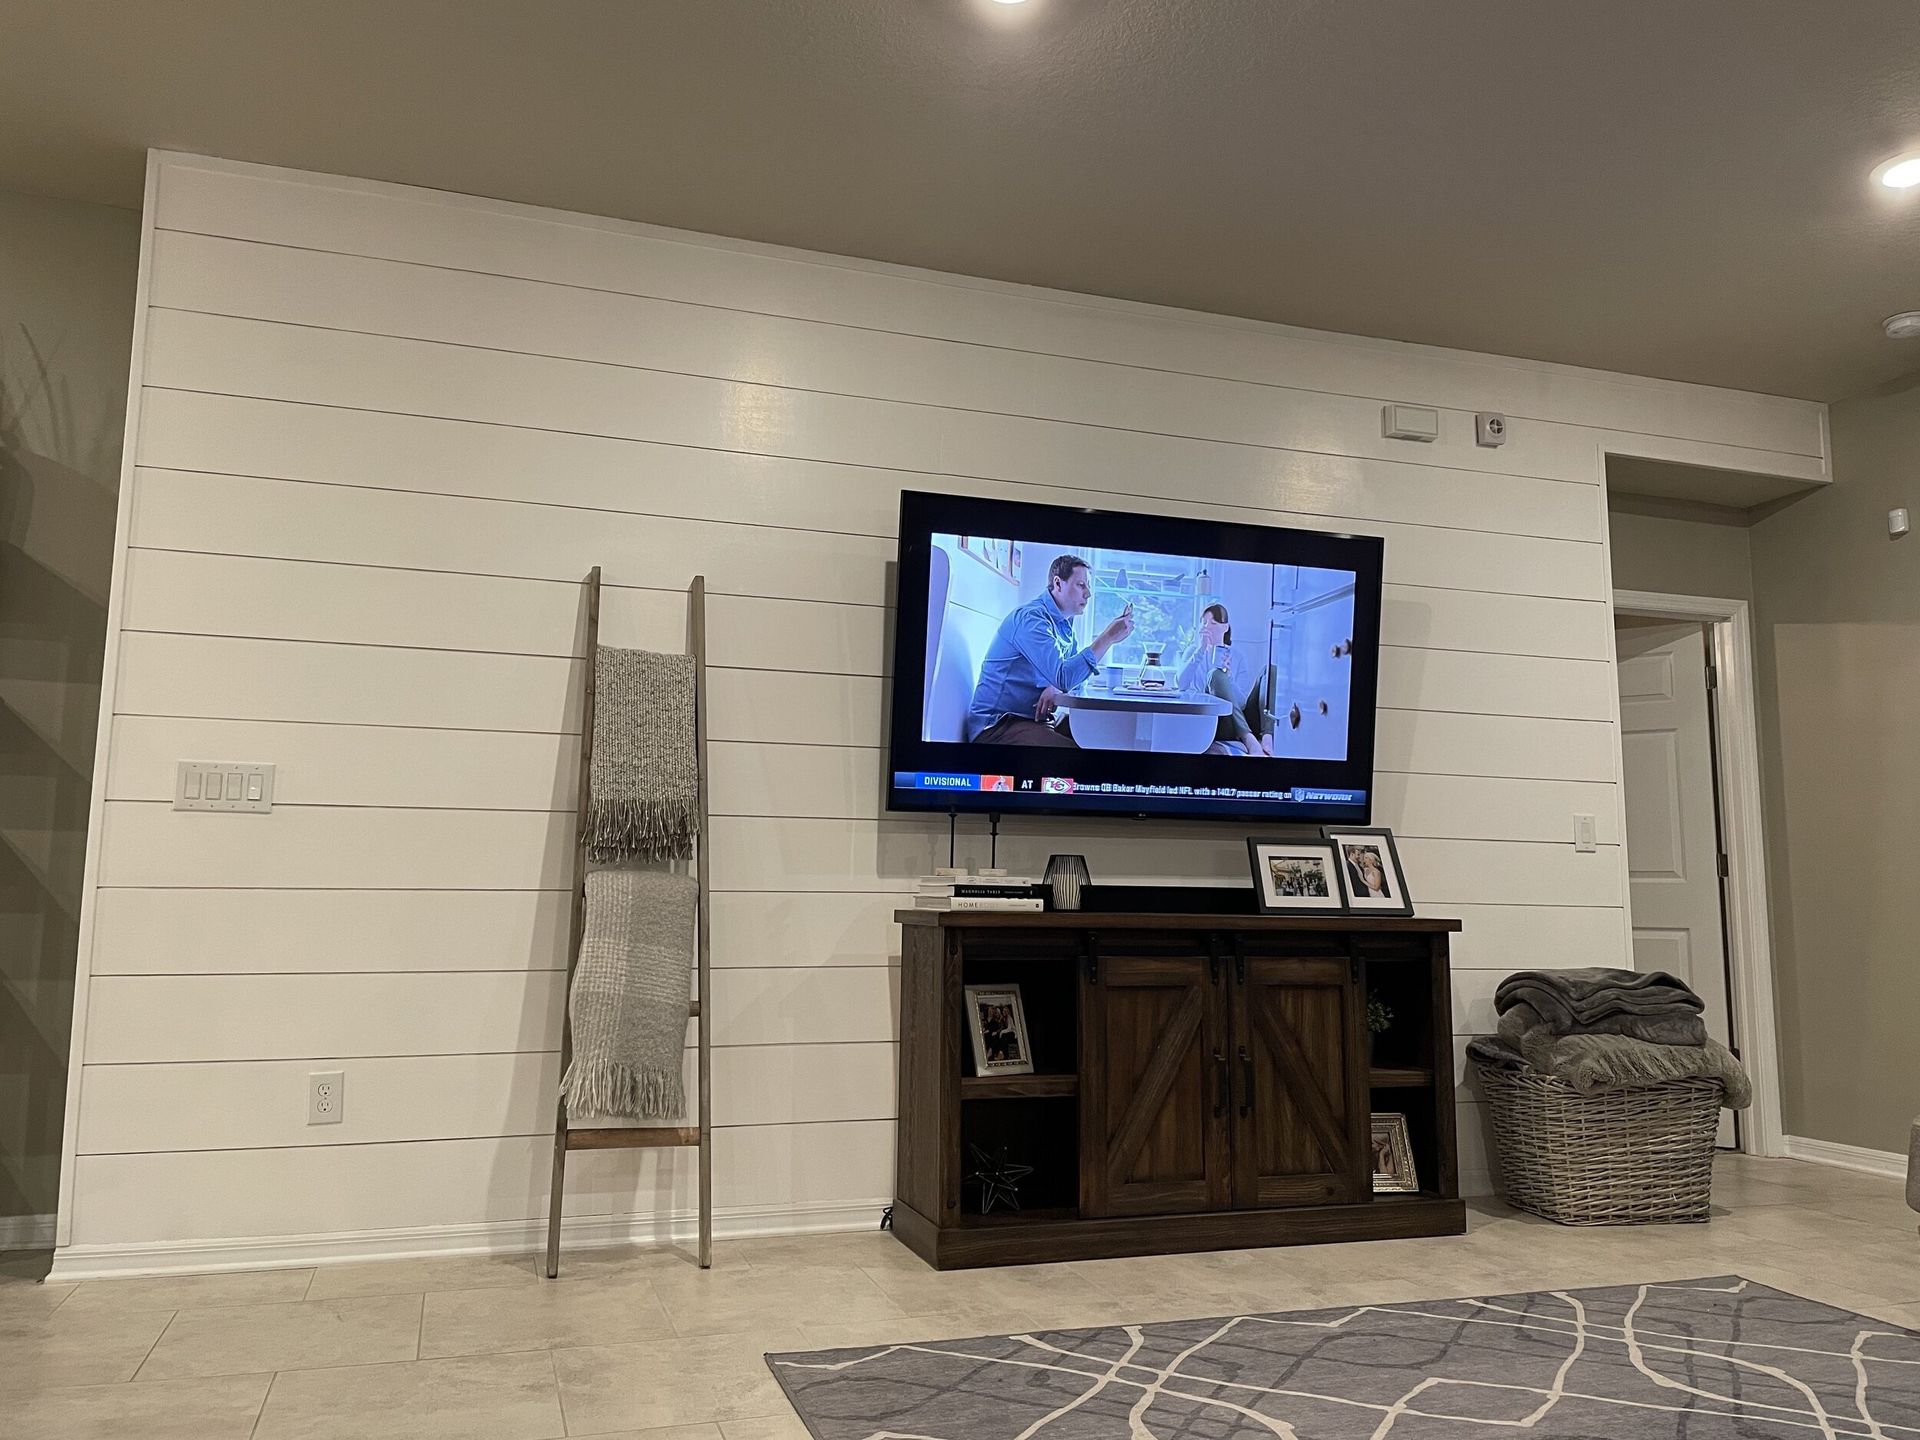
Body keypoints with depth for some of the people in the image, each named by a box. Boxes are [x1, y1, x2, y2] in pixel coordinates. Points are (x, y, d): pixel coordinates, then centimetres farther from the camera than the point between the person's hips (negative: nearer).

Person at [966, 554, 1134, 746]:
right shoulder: (1030, 618, -16)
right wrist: (1109, 637, -23)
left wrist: (1057, 689, -11)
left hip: (1032, 721, 9)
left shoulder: (1065, 623, 17)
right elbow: (1064, 676, -26)